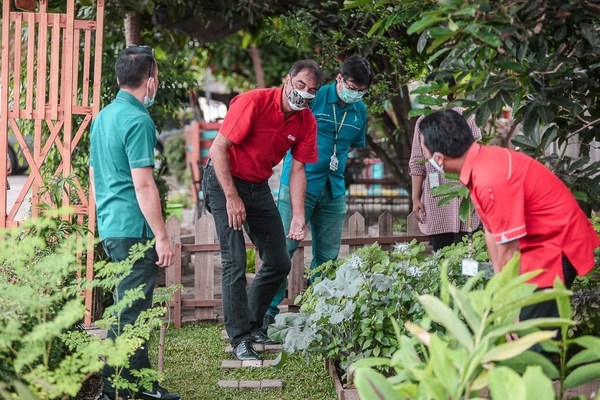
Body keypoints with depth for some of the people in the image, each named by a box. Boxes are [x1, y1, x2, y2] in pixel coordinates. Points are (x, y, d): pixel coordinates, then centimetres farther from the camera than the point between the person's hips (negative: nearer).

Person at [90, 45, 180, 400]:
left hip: (110, 226, 10)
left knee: (127, 312, 16)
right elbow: (143, 185, -19)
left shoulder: (104, 116, 13)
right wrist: (162, 237, -16)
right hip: (134, 229, -10)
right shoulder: (138, 121, -15)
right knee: (131, 317, -3)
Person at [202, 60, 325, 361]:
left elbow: (297, 170, -2)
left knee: (279, 263, 7)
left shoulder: (306, 122, -5)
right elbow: (218, 149, -22)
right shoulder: (254, 102, -24)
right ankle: (239, 338, -7)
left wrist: (298, 216, -12)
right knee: (235, 262, -14)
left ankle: (252, 324, 24)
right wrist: (232, 197, -24)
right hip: (223, 180, -7)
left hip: (258, 186, 7)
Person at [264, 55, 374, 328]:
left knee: (328, 255, 8)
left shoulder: (360, 111, 9)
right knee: (284, 246, -11)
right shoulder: (314, 98, -8)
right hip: (298, 183, -6)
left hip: (333, 190, 6)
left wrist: (337, 162, 12)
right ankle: (269, 310, -7)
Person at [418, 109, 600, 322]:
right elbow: (492, 230, 6)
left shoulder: (490, 180, -30)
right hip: (540, 242, 10)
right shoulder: (480, 162, 0)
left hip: (557, 244, -10)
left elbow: (508, 251, -24)